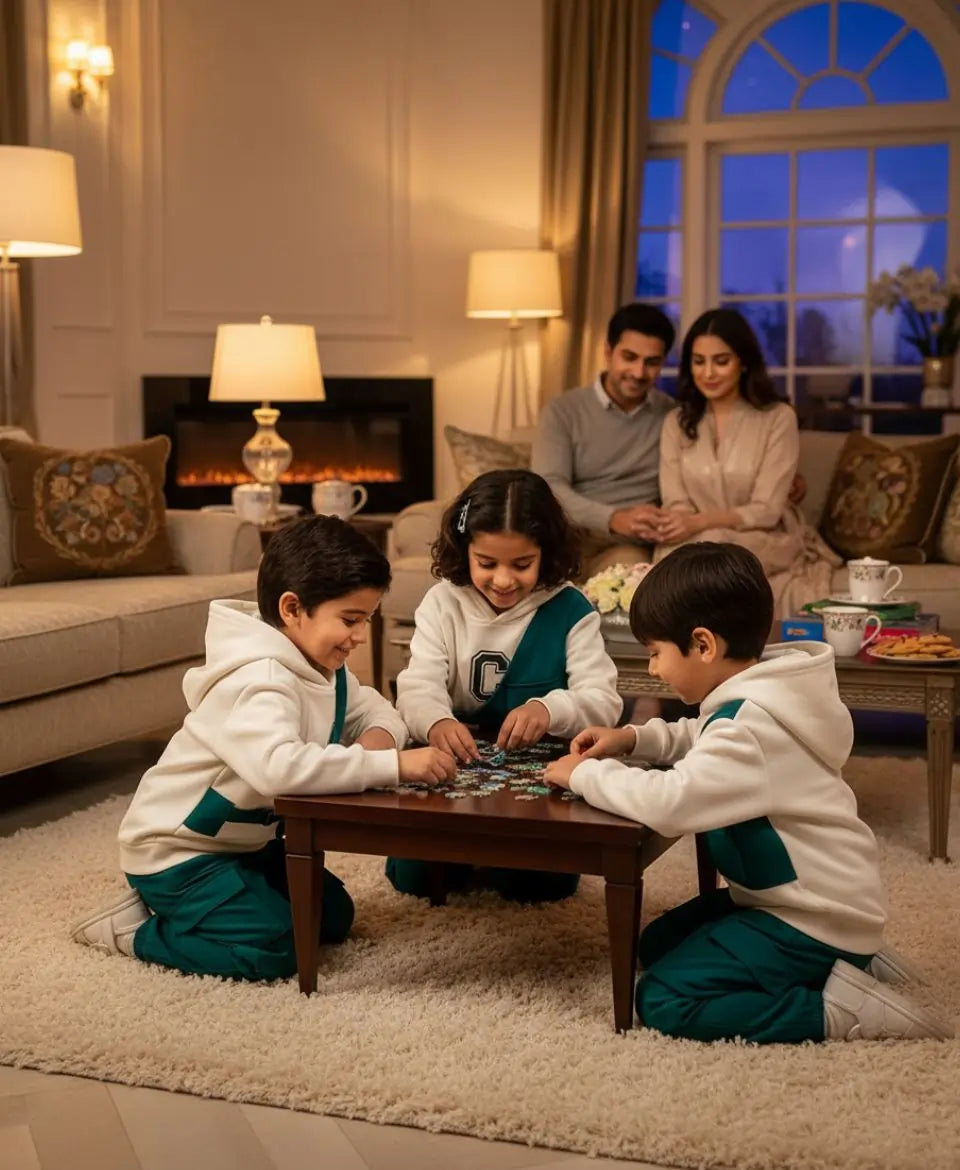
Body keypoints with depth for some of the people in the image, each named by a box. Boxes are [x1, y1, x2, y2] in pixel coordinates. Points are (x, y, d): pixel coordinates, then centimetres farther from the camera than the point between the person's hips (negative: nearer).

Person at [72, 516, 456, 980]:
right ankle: (135, 930, -1)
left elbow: (375, 710, 9)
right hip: (176, 850, -10)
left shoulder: (323, 667, -1)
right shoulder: (259, 681, -33)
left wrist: (379, 736, -18)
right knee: (273, 950, -21)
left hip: (245, 840, 10)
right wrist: (392, 765, -46)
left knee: (332, 918, 11)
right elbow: (278, 766, -50)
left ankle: (175, 908, 19)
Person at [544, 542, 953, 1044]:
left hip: (812, 921, -10)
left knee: (663, 1001, -13)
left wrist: (585, 774, -22)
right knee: (659, 944, 20)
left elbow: (668, 801, -39)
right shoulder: (761, 697, 4)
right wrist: (634, 739, 7)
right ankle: (844, 959, 15)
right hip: (819, 897, 10)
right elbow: (702, 740, 25)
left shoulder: (751, 725, -27)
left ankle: (838, 1008, -11)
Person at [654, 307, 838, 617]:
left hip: (768, 546, -2)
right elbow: (675, 507, 0)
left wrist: (702, 522, -26)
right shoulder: (676, 423, 10)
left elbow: (767, 510, -9)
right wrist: (684, 527, -26)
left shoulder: (778, 418, -2)